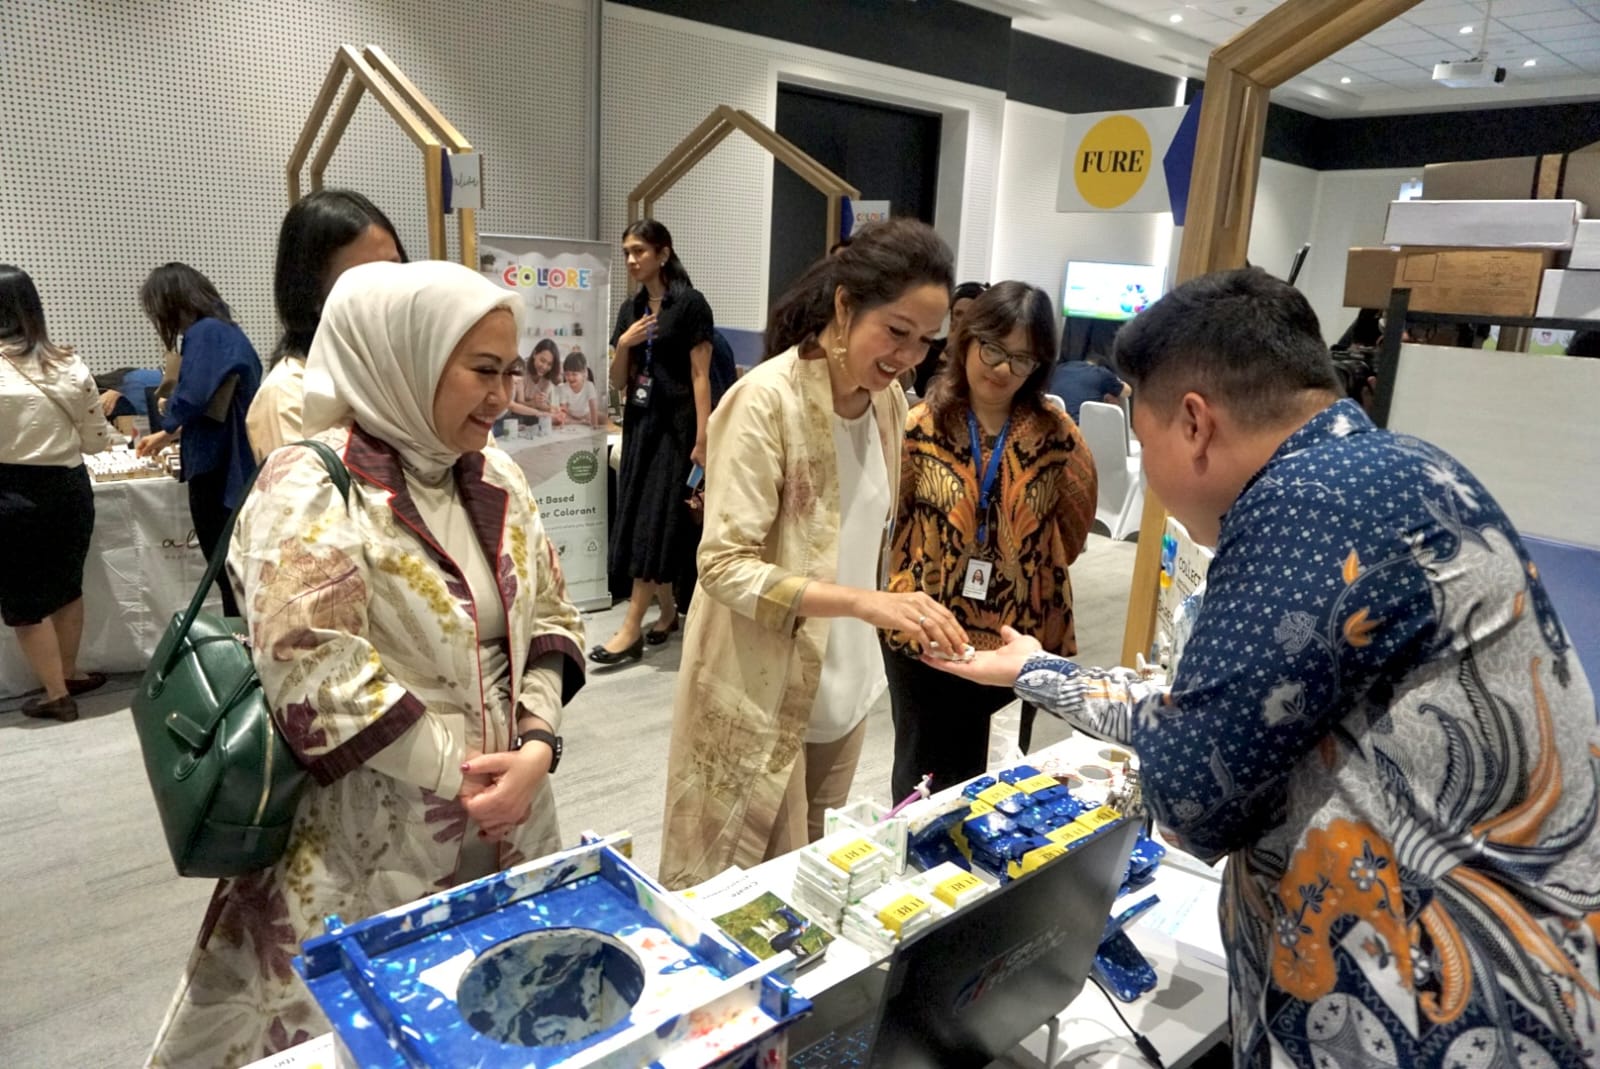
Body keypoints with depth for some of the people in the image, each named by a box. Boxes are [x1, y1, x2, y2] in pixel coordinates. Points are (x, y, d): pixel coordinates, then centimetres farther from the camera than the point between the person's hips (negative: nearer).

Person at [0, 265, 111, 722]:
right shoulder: (70, 365, -2)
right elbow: (97, 440, 4)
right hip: (69, 487, 4)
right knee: (66, 585, 20)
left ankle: (57, 694, 16)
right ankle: (68, 675, 34)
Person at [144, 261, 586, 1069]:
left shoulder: (496, 479, 4)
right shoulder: (311, 490, -16)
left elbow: (550, 620, 7)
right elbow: (320, 681, -23)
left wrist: (535, 747, -8)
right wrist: (468, 774, -17)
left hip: (504, 821, 6)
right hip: (370, 846, -6)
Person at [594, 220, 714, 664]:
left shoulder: (690, 303, -7)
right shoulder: (630, 308, 11)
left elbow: (701, 376, -12)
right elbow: (618, 381, 12)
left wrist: (703, 439, -18)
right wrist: (623, 344, -8)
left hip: (676, 423, -7)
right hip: (639, 421, 7)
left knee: (655, 519, -8)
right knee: (636, 517, 9)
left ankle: (632, 628, -5)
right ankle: (667, 611, 23)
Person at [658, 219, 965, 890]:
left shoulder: (889, 399, 2)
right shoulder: (765, 401, -20)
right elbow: (725, 567, -24)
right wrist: (864, 603, -33)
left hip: (844, 687, 7)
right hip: (761, 696, -6)